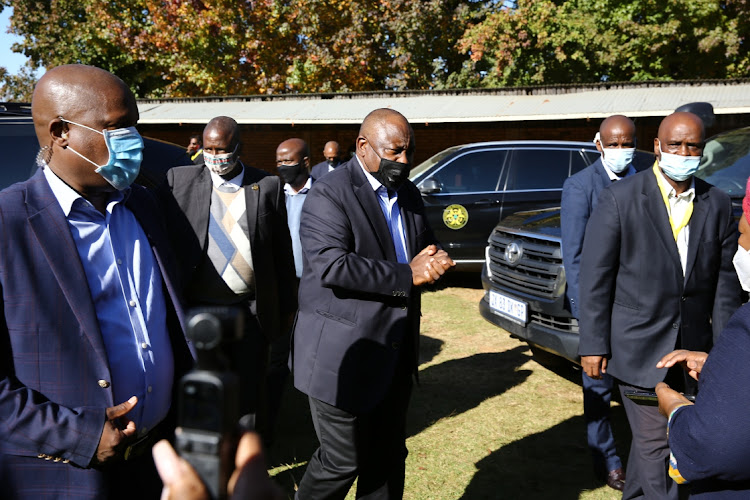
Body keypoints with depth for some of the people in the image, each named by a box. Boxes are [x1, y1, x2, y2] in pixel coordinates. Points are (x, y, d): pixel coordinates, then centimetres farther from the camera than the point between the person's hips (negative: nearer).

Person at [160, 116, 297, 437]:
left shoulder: (268, 186, 3)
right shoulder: (179, 180, 3)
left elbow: (282, 252, 6)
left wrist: (287, 307, 7)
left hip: (252, 312, 0)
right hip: (196, 310, 0)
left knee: (250, 394, 12)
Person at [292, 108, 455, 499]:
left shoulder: (408, 193, 12)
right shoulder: (329, 194, -14)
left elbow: (426, 245, 19)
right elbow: (331, 265, -25)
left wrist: (434, 261, -6)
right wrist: (406, 276, -23)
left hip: (395, 353, 7)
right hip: (343, 355, -7)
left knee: (388, 458, 18)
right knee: (343, 460, 6)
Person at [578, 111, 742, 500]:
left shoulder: (718, 204, 4)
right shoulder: (620, 198, -10)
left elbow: (724, 279, 7)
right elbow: (595, 276, -10)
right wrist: (593, 344, -11)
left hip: (693, 347, 5)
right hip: (639, 346, -4)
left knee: (649, 436, 20)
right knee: (656, 442, 2)